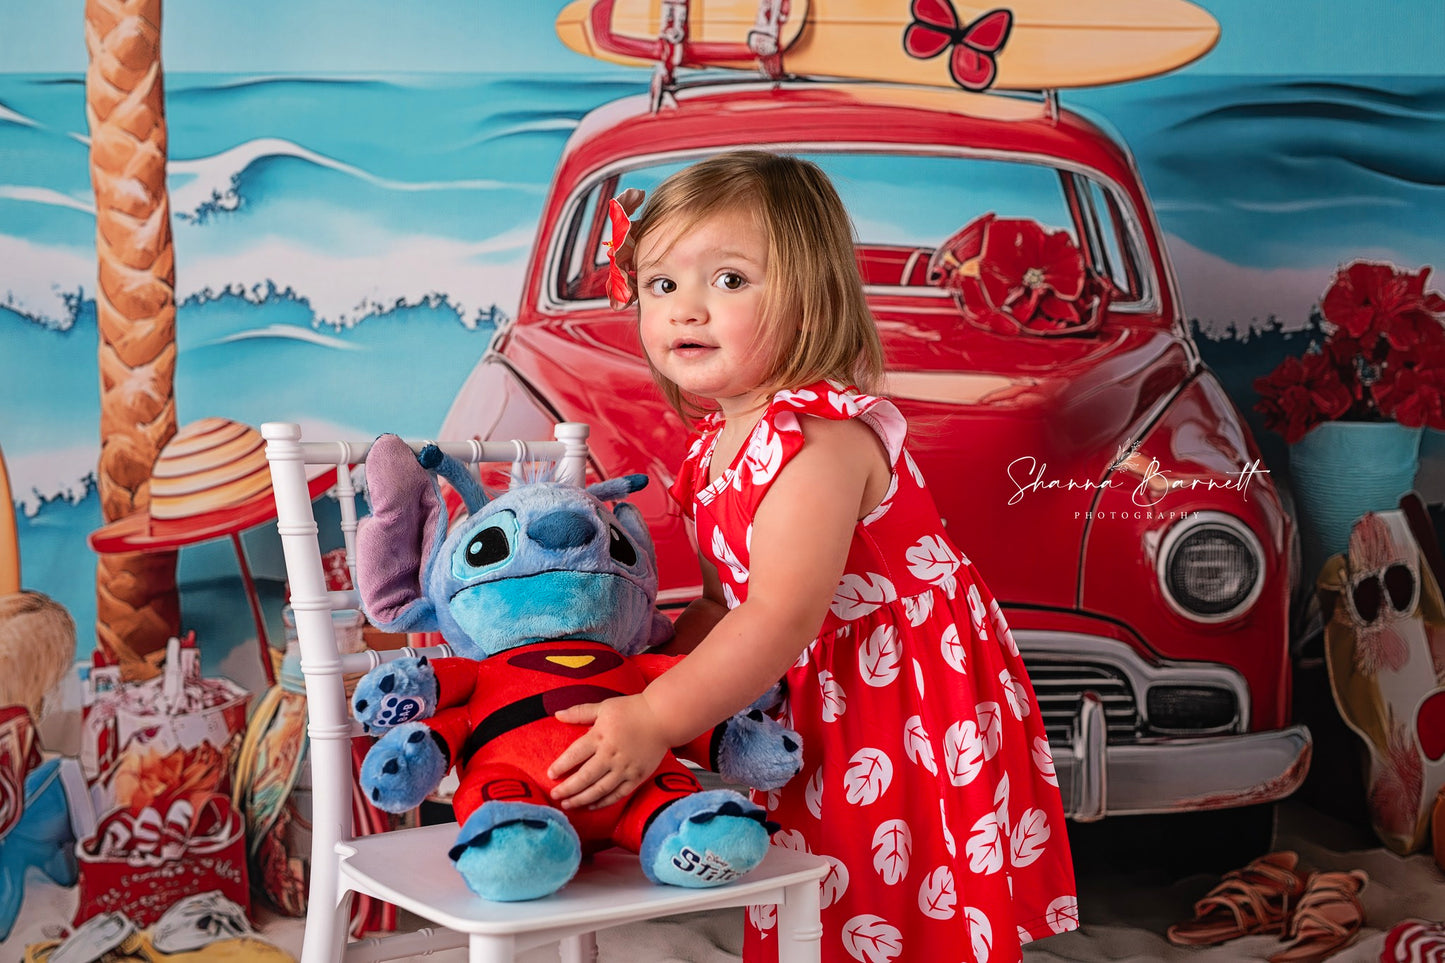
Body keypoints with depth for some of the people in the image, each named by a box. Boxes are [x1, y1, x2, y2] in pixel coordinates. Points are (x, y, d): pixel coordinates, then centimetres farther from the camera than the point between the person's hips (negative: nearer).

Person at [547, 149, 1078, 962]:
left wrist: (658, 718, -33)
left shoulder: (821, 438, -26)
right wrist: (649, 679, 0)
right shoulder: (719, 441, 4)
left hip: (922, 713, -9)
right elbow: (725, 603, 11)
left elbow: (784, 616, -32)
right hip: (824, 718, 9)